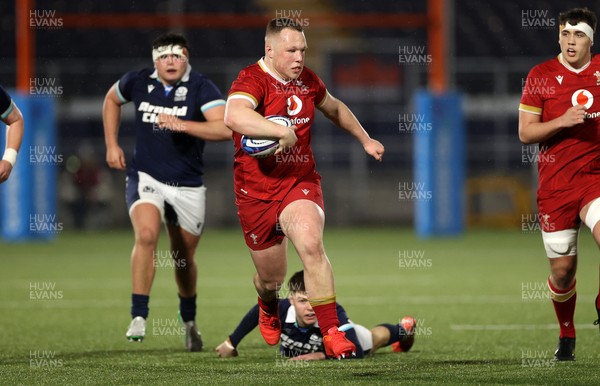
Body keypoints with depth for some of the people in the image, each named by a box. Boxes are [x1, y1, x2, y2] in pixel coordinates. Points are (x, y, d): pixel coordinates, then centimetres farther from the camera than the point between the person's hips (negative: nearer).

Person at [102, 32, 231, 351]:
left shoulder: (201, 88, -13)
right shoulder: (138, 83, -3)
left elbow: (225, 128, -27)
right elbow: (112, 99, 20)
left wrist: (181, 124, -37)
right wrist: (111, 145, 14)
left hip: (188, 186, 0)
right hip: (145, 177, 0)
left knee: (184, 258, 11)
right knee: (146, 235, -27)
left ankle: (189, 321, 37)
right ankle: (138, 316, -24)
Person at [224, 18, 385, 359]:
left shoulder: (306, 79, 6)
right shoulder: (252, 80, -16)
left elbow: (334, 107, 29)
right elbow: (235, 116, -40)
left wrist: (365, 139, 33)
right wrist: (282, 130, -43)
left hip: (301, 182, 3)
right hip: (257, 190, -3)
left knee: (311, 244, -27)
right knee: (271, 277, 11)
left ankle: (332, 332, -24)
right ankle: (269, 311, 50)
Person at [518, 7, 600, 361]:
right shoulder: (541, 76, 0)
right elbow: (525, 133, -1)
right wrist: (562, 122, -15)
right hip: (555, 183, 0)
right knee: (562, 270, 3)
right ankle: (567, 335, 27)